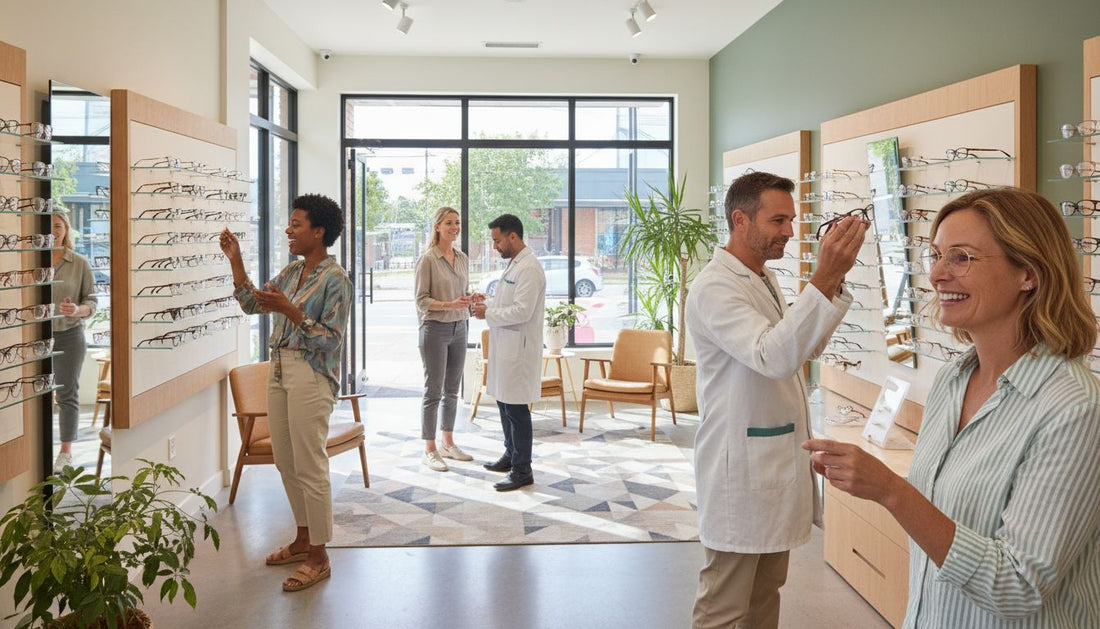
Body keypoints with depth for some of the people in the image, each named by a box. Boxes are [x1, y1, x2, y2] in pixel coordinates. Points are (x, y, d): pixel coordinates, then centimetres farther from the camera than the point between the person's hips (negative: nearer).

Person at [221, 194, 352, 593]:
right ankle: (303, 539, 30)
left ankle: (318, 558, 7)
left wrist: (289, 310, -26)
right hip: (280, 370, 9)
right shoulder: (292, 271, 12)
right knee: (286, 462, 15)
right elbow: (252, 305, 15)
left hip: (311, 377, -9)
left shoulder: (334, 279, -13)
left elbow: (330, 339, -18)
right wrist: (235, 261, 8)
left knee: (309, 467, -3)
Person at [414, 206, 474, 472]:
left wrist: (469, 301, -4)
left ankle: (448, 443, 23)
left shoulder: (463, 259, 9)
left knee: (452, 390, 12)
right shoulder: (427, 259, -10)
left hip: (458, 329, 6)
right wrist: (450, 305, -24)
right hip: (435, 329, -6)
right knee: (433, 391, -1)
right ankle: (429, 450, 7)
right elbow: (421, 300, -11)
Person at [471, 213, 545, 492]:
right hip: (505, 345, 10)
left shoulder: (529, 268, -17)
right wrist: (488, 301, 7)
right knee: (503, 402, 17)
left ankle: (522, 470, 3)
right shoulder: (514, 264, 15)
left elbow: (522, 311, -24)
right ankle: (511, 455, 31)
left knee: (516, 407, -5)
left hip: (518, 348, -10)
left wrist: (488, 313, -14)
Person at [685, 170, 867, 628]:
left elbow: (807, 347, 16)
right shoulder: (714, 287, -18)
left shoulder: (764, 279, 13)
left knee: (766, 592, 18)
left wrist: (834, 281, 2)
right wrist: (824, 278, -39)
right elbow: (772, 356, -32)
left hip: (777, 456, 10)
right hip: (741, 465, -9)